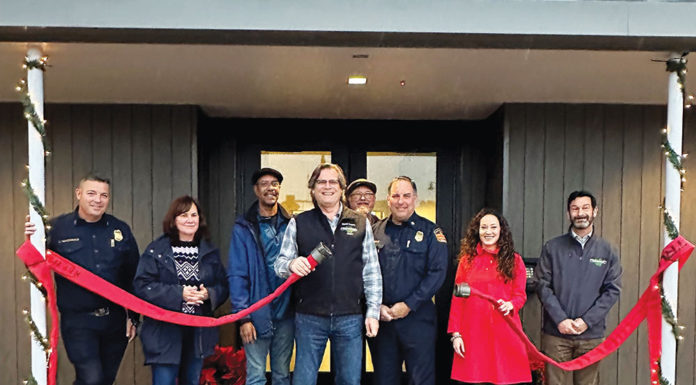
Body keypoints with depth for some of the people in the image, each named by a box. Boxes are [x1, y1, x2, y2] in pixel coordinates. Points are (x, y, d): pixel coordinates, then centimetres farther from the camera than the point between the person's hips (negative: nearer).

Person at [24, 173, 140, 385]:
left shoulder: (121, 230, 6)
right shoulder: (57, 227, -1)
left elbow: (134, 277, 9)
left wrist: (134, 317, 7)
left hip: (115, 321, 3)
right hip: (78, 322, -3)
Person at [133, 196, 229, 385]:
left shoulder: (210, 252, 9)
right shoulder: (156, 250, -3)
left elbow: (223, 287, 7)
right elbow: (142, 285, -12)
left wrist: (208, 294, -15)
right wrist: (179, 294, -20)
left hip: (199, 332, 4)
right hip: (165, 332, -4)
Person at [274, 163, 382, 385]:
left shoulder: (360, 224, 8)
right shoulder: (298, 223, 6)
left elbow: (372, 273, 9)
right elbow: (279, 264, 5)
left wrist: (373, 312, 3)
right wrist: (291, 265, -18)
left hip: (350, 318, 1)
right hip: (309, 317, -1)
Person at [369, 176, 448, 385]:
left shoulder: (430, 231, 1)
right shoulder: (375, 231, 8)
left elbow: (437, 272, -8)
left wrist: (408, 305, -13)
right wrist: (376, 305, -8)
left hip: (417, 318, -2)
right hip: (380, 317, 3)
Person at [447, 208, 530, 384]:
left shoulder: (514, 260, 7)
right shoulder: (467, 259, 7)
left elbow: (520, 295, 7)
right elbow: (457, 298, 5)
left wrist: (510, 305, -16)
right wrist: (455, 333, -1)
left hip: (504, 331, 0)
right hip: (473, 331, 0)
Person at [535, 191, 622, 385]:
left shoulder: (606, 250, 7)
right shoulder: (552, 247, 4)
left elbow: (613, 290, 2)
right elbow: (542, 285, 0)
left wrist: (586, 321, -8)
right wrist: (560, 319, -12)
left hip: (591, 334, 1)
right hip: (556, 333, -1)